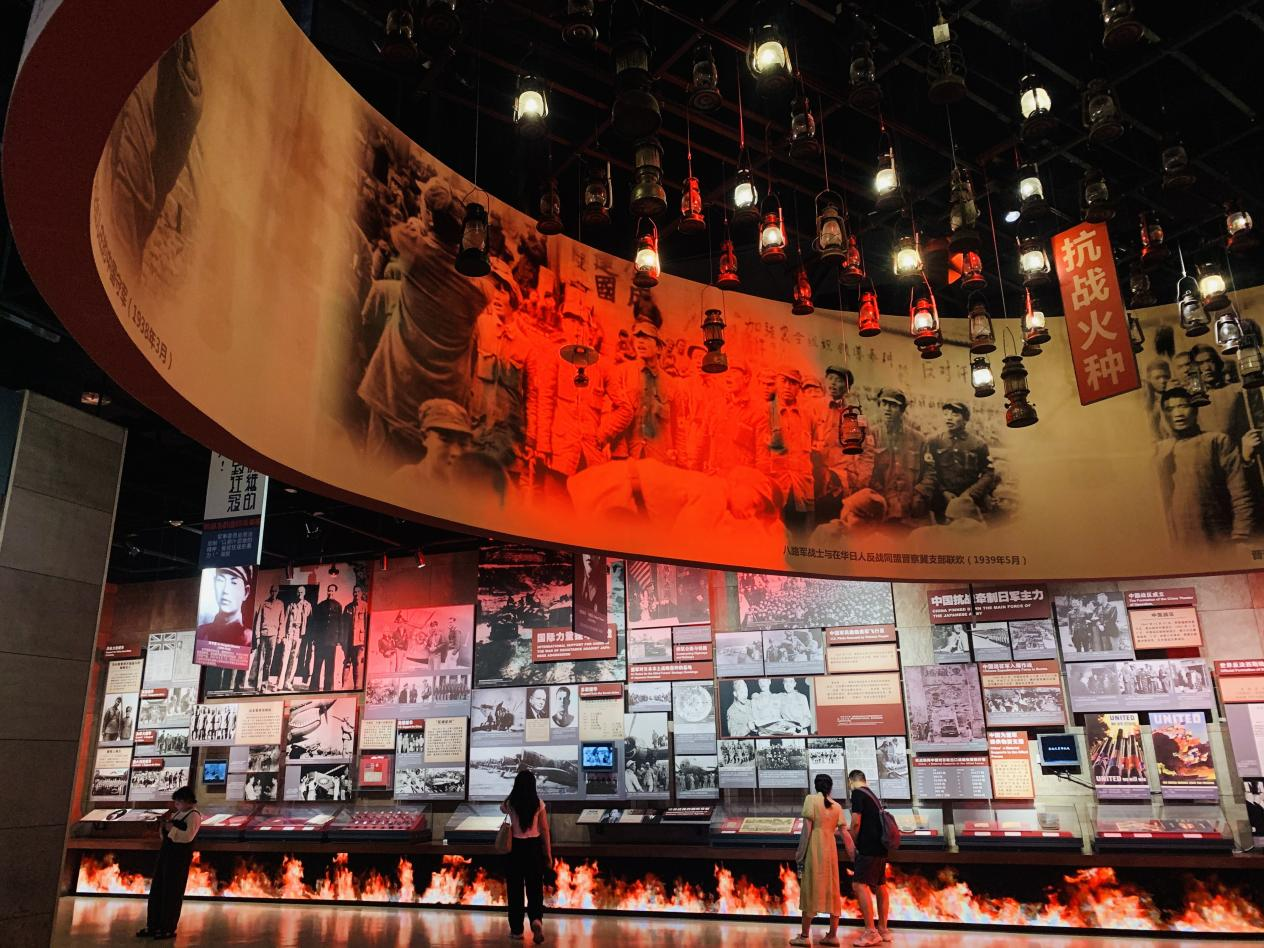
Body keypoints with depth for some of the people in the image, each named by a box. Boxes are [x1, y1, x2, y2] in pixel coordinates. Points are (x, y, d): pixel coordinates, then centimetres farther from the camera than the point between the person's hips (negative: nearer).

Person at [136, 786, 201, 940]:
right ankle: (153, 926, 20)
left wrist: (171, 828, -19)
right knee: (156, 890, 11)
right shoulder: (176, 814, 15)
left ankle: (169, 929, 10)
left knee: (172, 892, -1)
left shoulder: (194, 815, -11)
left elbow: (188, 836, -23)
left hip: (179, 857, -9)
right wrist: (163, 824, 1)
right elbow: (167, 834, 19)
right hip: (166, 853, 9)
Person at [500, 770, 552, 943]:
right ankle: (536, 920, -14)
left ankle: (517, 930, 17)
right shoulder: (539, 804, -7)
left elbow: (502, 809, 20)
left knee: (515, 888, 11)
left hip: (516, 847, 0)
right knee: (535, 888, 9)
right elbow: (544, 829, -3)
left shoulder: (510, 803, -7)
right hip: (534, 847, 0)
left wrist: (514, 795, 14)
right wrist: (548, 853, 5)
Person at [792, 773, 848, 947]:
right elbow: (845, 834, 6)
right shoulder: (837, 807, 10)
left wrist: (800, 856, -7)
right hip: (831, 850, 4)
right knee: (832, 891, 12)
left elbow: (807, 829, -10)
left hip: (814, 850, -4)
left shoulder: (811, 799, -4)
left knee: (810, 891, 2)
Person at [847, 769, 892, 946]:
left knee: (859, 885, -11)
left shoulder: (857, 794, -9)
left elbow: (856, 822, -16)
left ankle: (870, 932, -15)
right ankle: (883, 929, 22)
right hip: (880, 847, 10)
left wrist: (853, 845, -2)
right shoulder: (871, 795, 19)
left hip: (869, 847, -10)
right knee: (880, 886, 15)